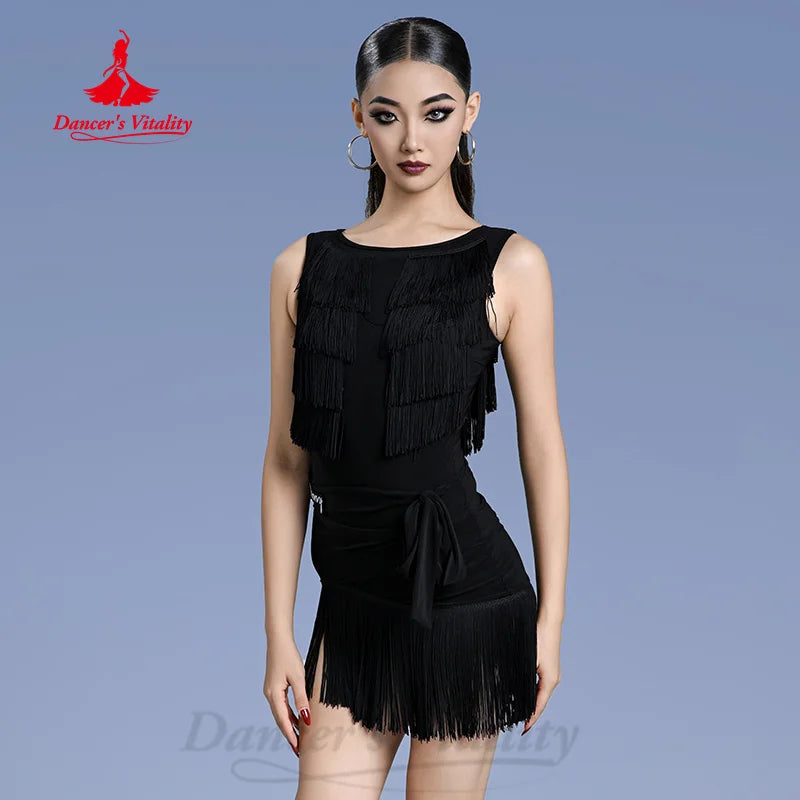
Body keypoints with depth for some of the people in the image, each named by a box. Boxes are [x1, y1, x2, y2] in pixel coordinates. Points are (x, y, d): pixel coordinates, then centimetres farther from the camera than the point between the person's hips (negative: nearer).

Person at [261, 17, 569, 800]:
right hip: (353, 599, 3)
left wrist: (550, 616, 1)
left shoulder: (508, 265, -3)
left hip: (463, 587, -2)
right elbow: (287, 459, 5)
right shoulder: (302, 268, 4)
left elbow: (541, 445, 0)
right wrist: (278, 633, 4)